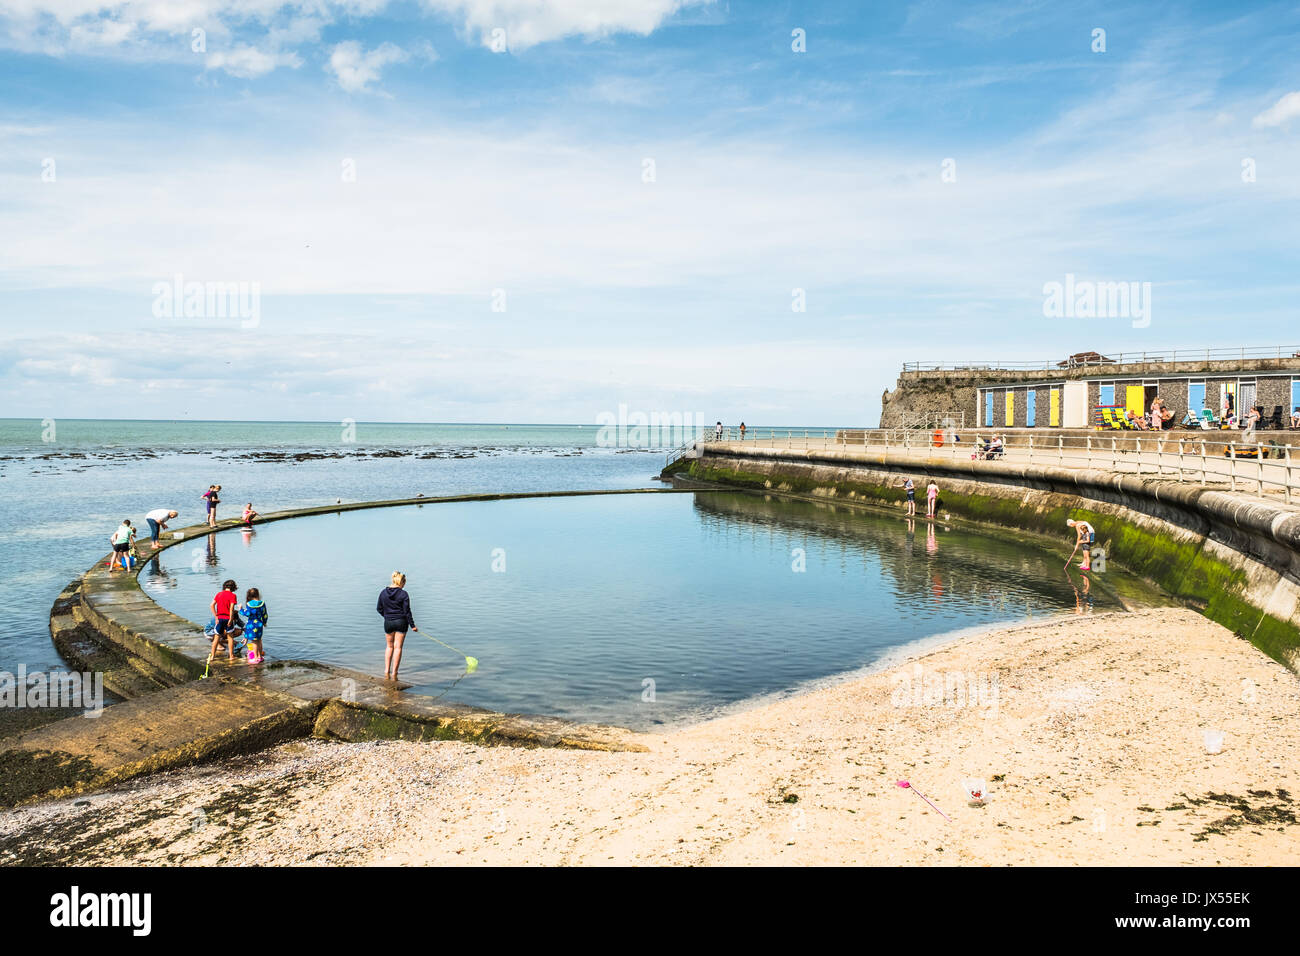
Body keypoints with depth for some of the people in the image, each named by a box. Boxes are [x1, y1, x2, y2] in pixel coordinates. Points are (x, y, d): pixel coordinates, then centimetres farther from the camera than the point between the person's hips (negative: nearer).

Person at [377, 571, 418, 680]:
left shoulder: (383, 593, 0)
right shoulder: (403, 594, -11)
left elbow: (379, 608, 7)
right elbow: (407, 611, -10)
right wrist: (412, 625, -3)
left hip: (388, 622, 3)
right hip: (401, 622, -3)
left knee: (390, 646, 18)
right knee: (398, 647, 4)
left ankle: (386, 672, 13)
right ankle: (394, 674, 5)